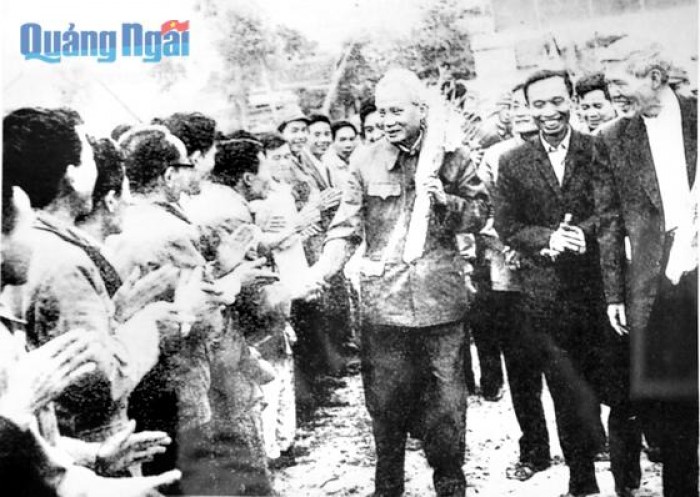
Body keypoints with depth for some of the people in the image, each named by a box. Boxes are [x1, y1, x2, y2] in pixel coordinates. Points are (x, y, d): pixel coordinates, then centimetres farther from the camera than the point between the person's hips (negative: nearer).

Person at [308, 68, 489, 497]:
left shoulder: (452, 157, 4)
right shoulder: (365, 163, 3)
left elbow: (480, 213, 6)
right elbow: (347, 226, 0)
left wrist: (445, 200, -12)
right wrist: (324, 267, -15)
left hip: (441, 298, 0)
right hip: (383, 300, 0)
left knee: (447, 398, 7)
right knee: (385, 400, 8)